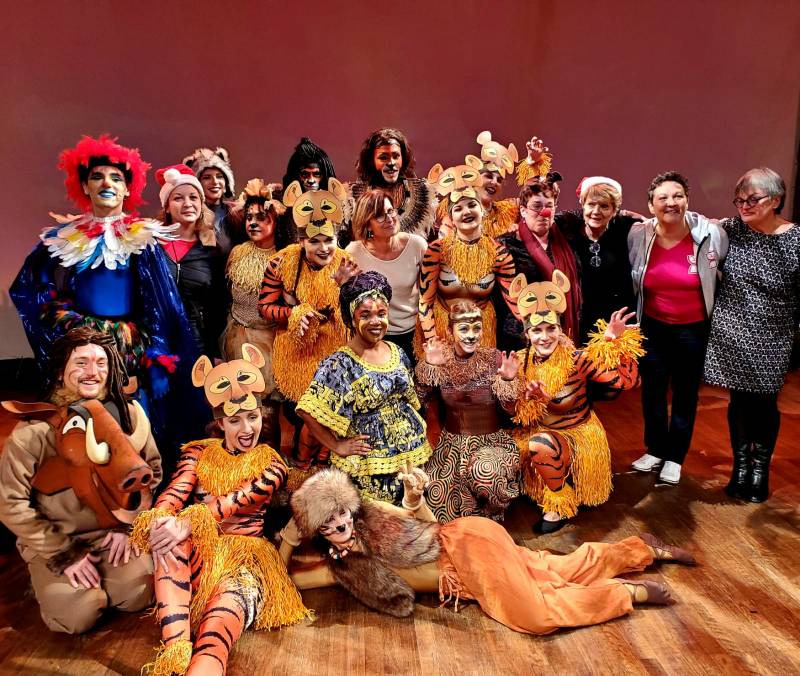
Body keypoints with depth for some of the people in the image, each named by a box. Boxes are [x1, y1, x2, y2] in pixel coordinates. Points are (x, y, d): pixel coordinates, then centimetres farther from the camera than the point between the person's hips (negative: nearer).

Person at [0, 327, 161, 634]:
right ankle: (48, 577, 15)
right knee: (78, 615, -18)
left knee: (137, 595, -15)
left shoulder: (130, 414, -9)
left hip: (111, 531, 2)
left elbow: (151, 471, 4)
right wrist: (63, 554, -14)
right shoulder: (33, 432, -19)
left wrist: (128, 524, -5)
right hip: (53, 540, -2)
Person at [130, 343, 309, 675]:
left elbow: (238, 501, -14)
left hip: (244, 557, -2)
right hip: (195, 552, 3)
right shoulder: (198, 452, 13)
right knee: (170, 540, -34)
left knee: (213, 639, -33)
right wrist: (159, 522, -31)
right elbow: (174, 493, -6)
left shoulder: (271, 465, 6)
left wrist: (190, 524, -33)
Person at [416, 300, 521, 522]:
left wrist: (508, 380, -30)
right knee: (435, 494, -18)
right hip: (452, 442, 2)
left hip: (491, 440, -2)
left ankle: (491, 520, -1)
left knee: (485, 470, -33)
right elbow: (418, 399, -12)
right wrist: (428, 366, -24)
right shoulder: (441, 358, -5)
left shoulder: (493, 358, -9)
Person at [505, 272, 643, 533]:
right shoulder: (523, 362, -8)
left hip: (577, 436, -6)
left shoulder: (577, 360, -20)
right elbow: (512, 409, -5)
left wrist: (615, 341, -33)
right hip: (537, 432, 6)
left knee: (540, 445, -33)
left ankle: (561, 504, -5)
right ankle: (544, 491, 14)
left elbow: (627, 381, -25)